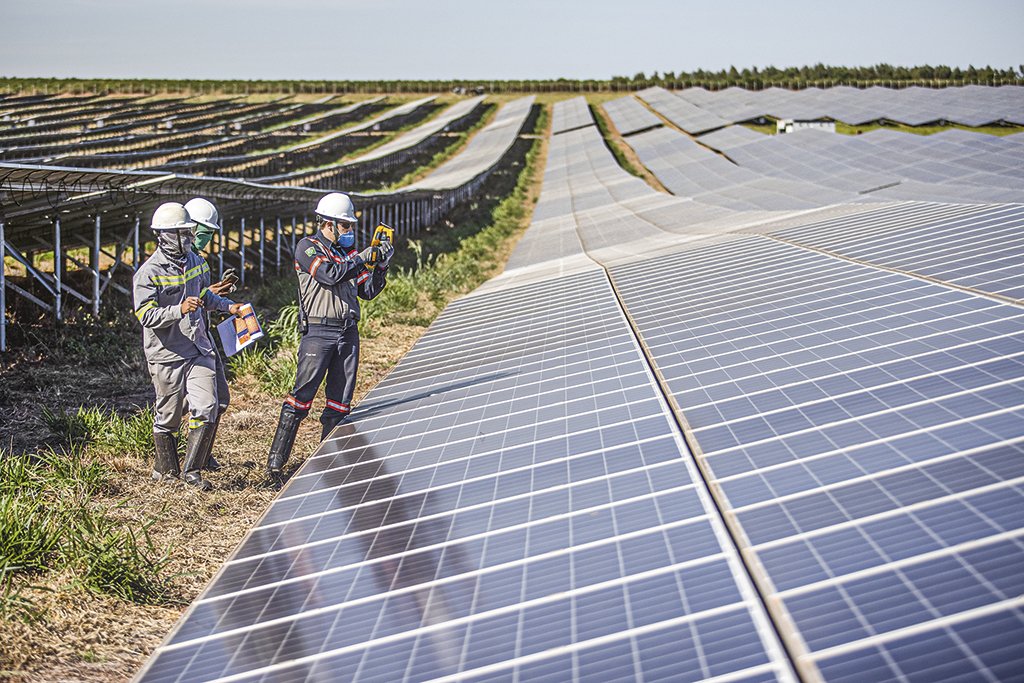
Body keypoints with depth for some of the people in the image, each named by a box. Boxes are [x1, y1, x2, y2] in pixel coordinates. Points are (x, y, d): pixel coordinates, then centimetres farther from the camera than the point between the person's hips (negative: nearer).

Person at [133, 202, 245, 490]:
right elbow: (146, 315, -20)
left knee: (206, 409, -8)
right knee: (168, 416, 7)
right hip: (167, 355, -5)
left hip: (199, 349, 5)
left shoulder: (196, 262, 11)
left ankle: (192, 470, 3)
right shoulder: (149, 272, -11)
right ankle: (166, 469, 26)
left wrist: (228, 306, 15)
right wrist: (179, 310, -32)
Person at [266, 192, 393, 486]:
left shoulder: (349, 252, 16)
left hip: (348, 332, 7)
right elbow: (330, 275, -20)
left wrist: (381, 265, 0)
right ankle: (275, 461, -4)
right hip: (319, 332, -7)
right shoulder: (308, 247, -4)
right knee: (302, 396, -8)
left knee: (341, 401, 7)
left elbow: (367, 291, 15)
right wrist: (364, 257, -17)